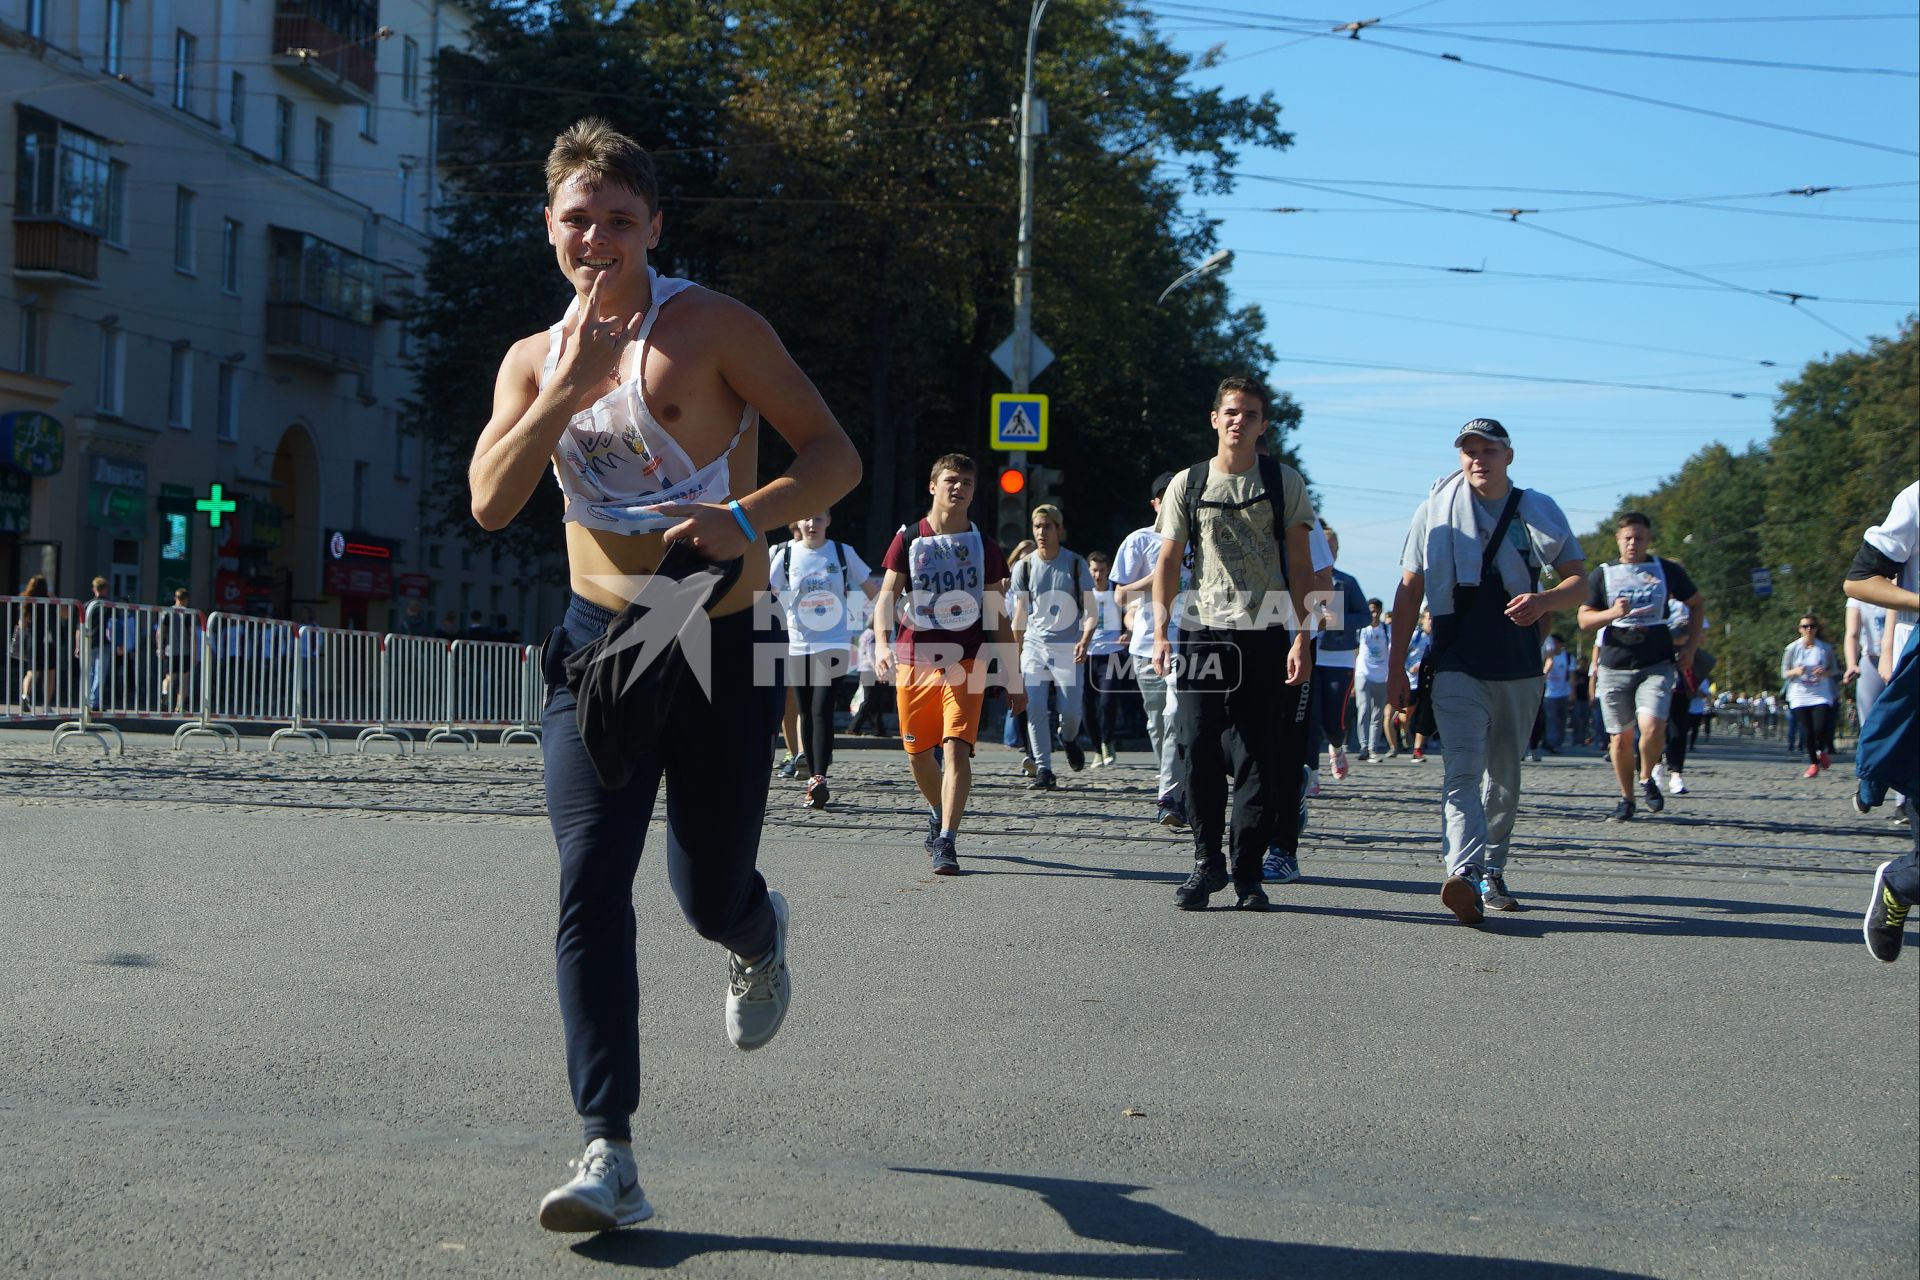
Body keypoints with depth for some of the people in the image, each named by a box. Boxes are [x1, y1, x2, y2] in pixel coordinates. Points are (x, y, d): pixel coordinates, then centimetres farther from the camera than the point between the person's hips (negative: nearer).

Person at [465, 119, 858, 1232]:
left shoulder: (713, 327, -4)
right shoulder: (535, 359, 9)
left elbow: (836, 457, -8)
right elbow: (491, 502, -5)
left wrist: (745, 517, -26)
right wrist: (568, 388, -16)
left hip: (720, 646, -3)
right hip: (602, 644, 3)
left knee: (709, 895, 7)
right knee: (591, 886, -11)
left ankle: (761, 936, 47)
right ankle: (611, 1157, -9)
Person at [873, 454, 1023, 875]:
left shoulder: (983, 544, 8)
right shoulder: (908, 538, 6)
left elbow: (998, 617, 11)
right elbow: (887, 595, 1)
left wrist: (1013, 680, 9)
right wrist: (882, 641, -19)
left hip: (966, 662, -1)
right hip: (914, 660, 1)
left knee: (956, 747, -16)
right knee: (918, 753, 10)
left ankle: (946, 843, -18)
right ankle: (938, 814, 39)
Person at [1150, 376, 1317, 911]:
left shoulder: (1284, 482, 5)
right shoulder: (1187, 484, 9)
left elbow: (1301, 564, 3)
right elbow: (1168, 562, 9)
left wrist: (1302, 635, -6)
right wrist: (1161, 632, -2)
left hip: (1266, 637, -1)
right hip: (1204, 633, 1)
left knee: (1257, 758, -2)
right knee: (1196, 750, -4)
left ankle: (1247, 874, 5)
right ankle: (1207, 861, 11)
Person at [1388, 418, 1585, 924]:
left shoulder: (1539, 511, 7)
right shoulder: (1436, 511, 6)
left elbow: (1578, 581, 7)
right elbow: (1409, 589, 8)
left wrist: (1544, 600, -17)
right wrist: (1396, 667, 3)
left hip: (1520, 669, 2)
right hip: (1456, 666, -2)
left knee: (1504, 778, 11)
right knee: (1464, 770, -19)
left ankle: (1492, 872, 24)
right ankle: (1464, 873, -34)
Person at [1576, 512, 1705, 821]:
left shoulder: (1667, 570, 6)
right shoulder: (1603, 574, 6)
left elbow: (1697, 605, 18)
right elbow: (1584, 619, 4)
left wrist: (1689, 646, 9)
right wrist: (1612, 613, -16)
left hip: (1657, 664, -1)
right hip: (1615, 666, 1)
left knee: (1652, 726, -21)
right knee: (1621, 737, 4)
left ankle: (1647, 778, 7)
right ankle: (1626, 798, 22)